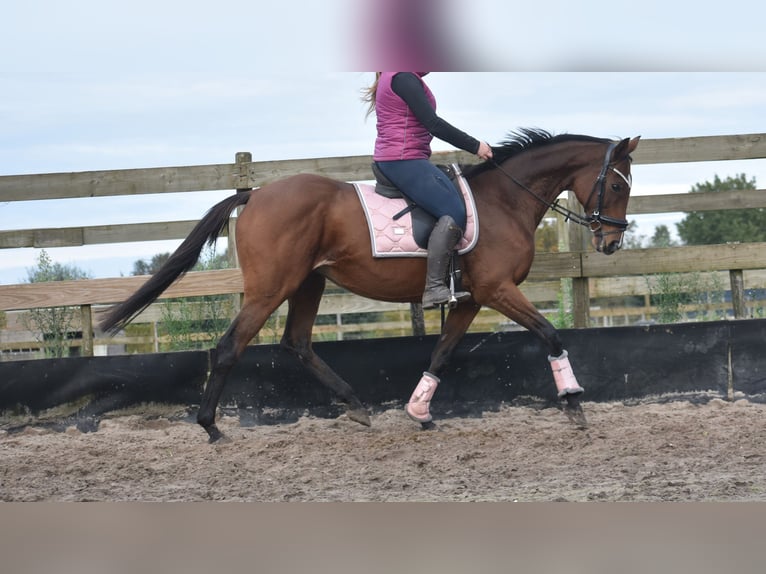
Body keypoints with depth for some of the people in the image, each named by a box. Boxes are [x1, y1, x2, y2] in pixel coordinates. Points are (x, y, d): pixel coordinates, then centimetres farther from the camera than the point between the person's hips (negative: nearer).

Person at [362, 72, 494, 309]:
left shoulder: (392, 78, 21)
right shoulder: (403, 78, -12)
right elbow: (433, 124, -17)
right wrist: (475, 146, -10)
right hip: (404, 161, -11)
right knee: (454, 213, -18)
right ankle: (434, 288, -24)